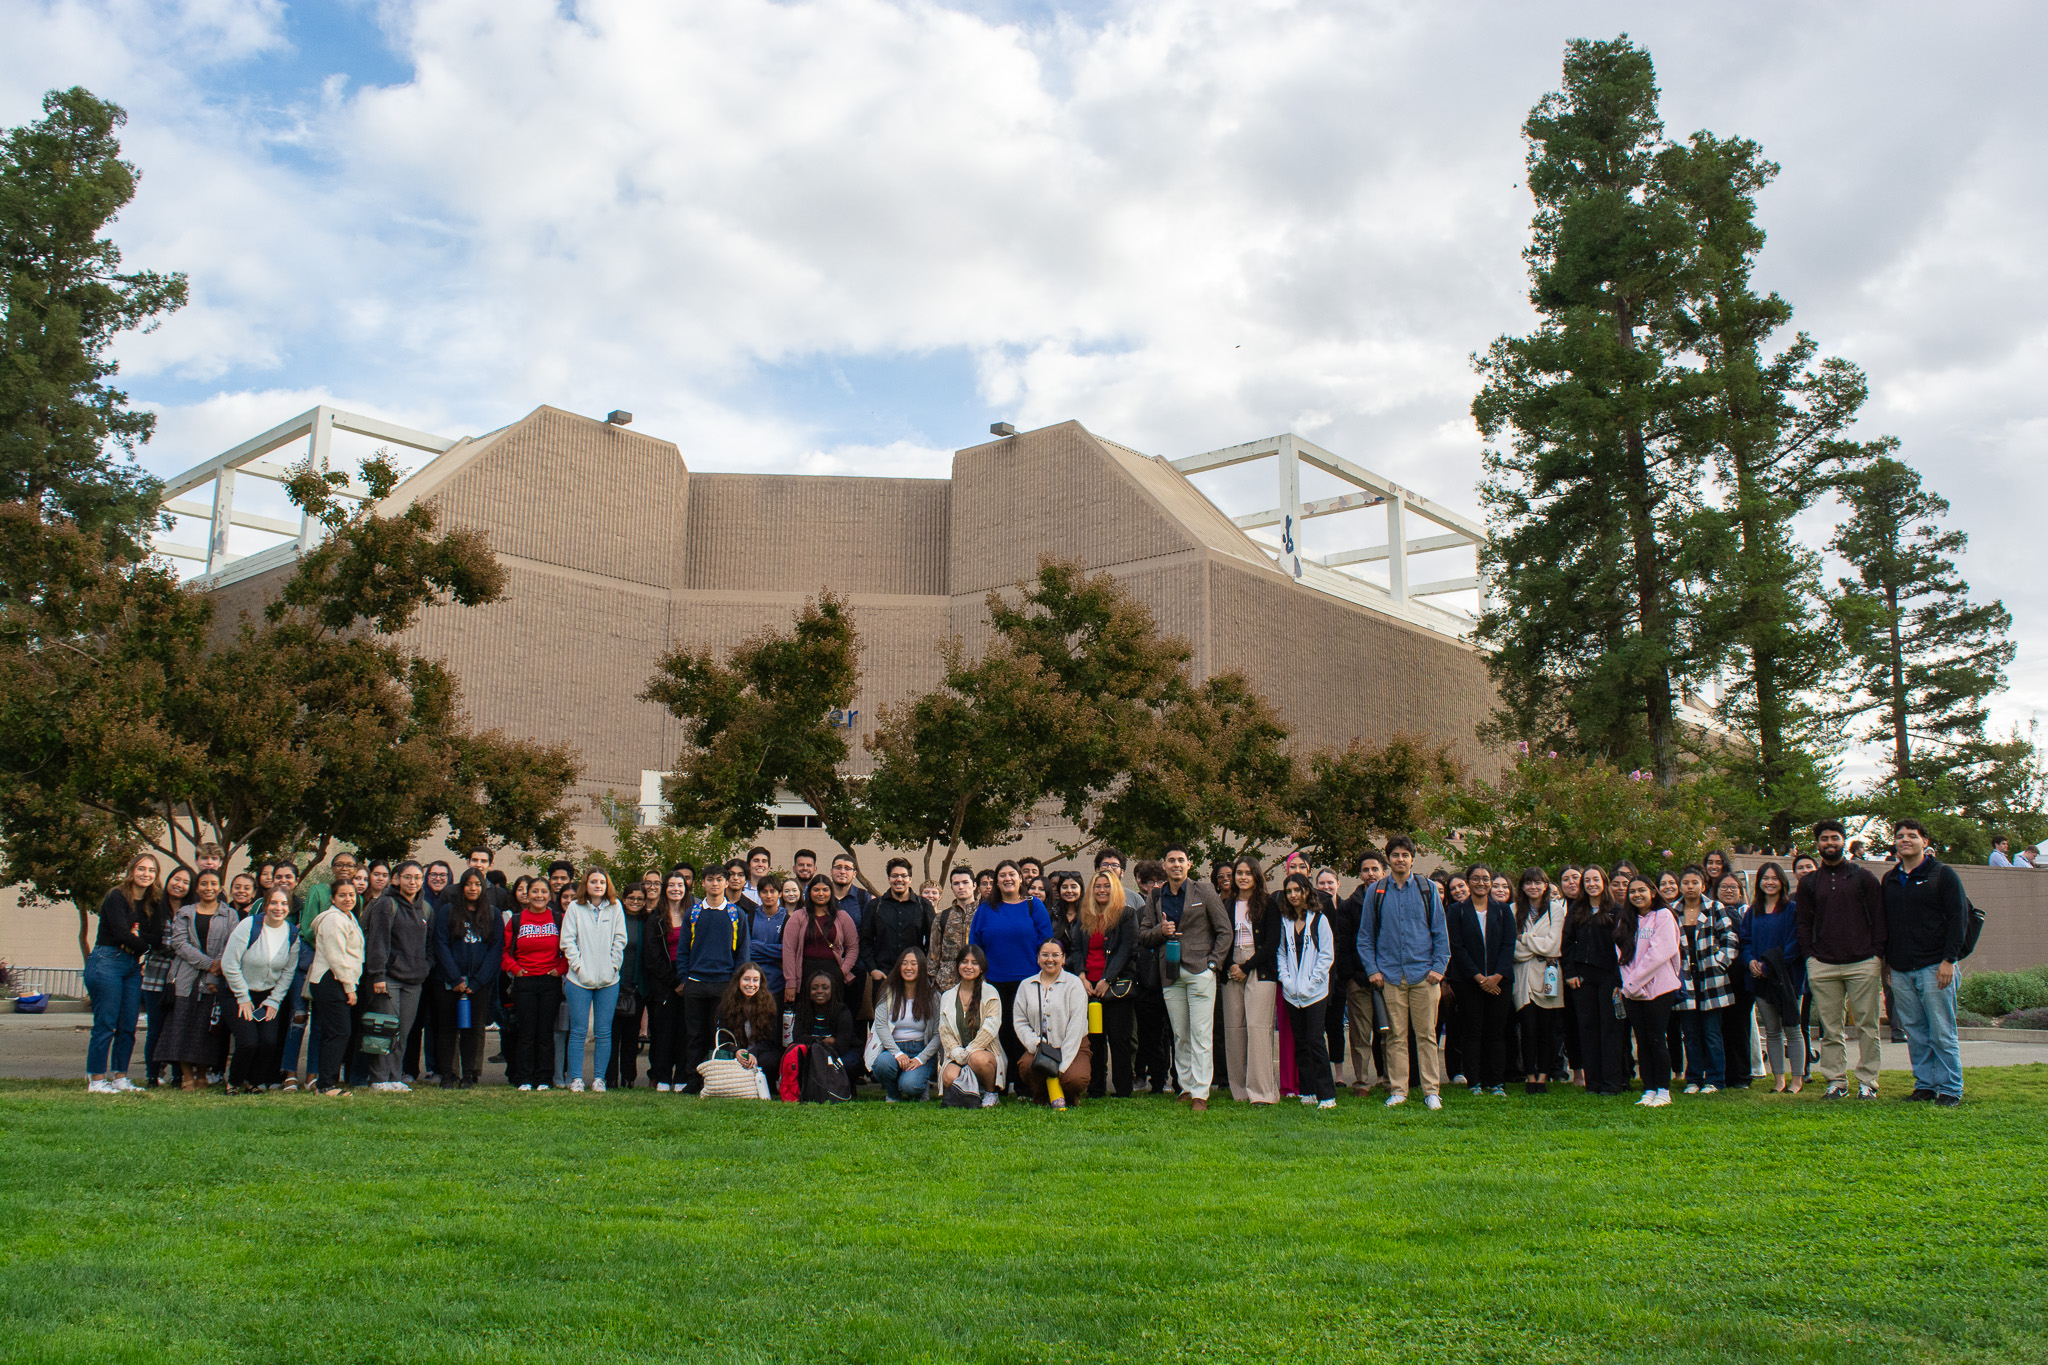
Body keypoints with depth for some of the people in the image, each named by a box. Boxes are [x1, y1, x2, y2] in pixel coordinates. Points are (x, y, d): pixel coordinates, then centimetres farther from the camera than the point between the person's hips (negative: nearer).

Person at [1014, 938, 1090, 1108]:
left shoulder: (1073, 984, -1)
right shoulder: (1027, 986, 11)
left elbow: (1076, 1026, -8)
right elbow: (1019, 1021, 6)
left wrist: (1063, 1064, -16)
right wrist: (1034, 1044, -14)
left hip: (1073, 1046, -2)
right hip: (1039, 1048, 2)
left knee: (1074, 1079, -29)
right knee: (1025, 1066, -29)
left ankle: (1069, 1099, 11)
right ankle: (1044, 1098, 3)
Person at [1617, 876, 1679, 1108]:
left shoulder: (1663, 916, -4)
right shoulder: (1625, 920, 14)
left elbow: (1660, 952, -12)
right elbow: (1623, 954, 12)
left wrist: (1633, 981, -12)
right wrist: (1626, 982, -3)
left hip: (1658, 988, -5)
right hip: (1634, 990, 5)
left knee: (1656, 1039, -5)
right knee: (1642, 1041, 5)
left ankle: (1663, 1091, 4)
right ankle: (1649, 1090, 10)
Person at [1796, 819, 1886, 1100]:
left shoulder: (1863, 876, 9)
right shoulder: (1808, 882, 13)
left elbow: (1878, 917, 7)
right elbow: (1804, 923, 14)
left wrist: (1877, 953, -3)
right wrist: (1809, 956, 3)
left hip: (1863, 963, -1)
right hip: (1822, 966, 1)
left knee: (1866, 1026, -1)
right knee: (1830, 1028, 2)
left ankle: (1867, 1081, 7)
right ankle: (1836, 1081, 8)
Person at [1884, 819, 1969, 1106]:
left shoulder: (1943, 874, 1)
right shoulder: (1890, 879, 15)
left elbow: (1958, 917, -5)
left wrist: (1949, 959, -12)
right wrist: (1885, 961, 13)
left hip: (1934, 966, -5)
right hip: (1900, 971, 5)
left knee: (1942, 1033, -3)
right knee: (1915, 1033, 7)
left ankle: (1950, 1089, 5)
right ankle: (1925, 1085, 14)